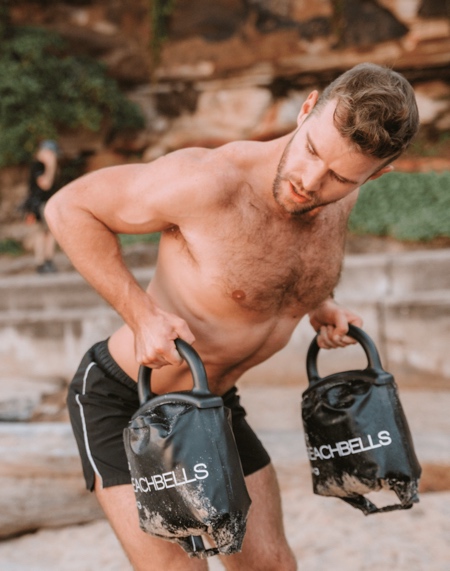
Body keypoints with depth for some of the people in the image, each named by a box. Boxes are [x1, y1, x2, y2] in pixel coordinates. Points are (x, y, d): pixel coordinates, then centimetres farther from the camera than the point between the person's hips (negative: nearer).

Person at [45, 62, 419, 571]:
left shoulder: (341, 196, -8)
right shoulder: (210, 180, -31)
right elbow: (68, 208, -19)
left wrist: (315, 304, -3)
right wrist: (141, 312, -28)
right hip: (123, 400, -6)